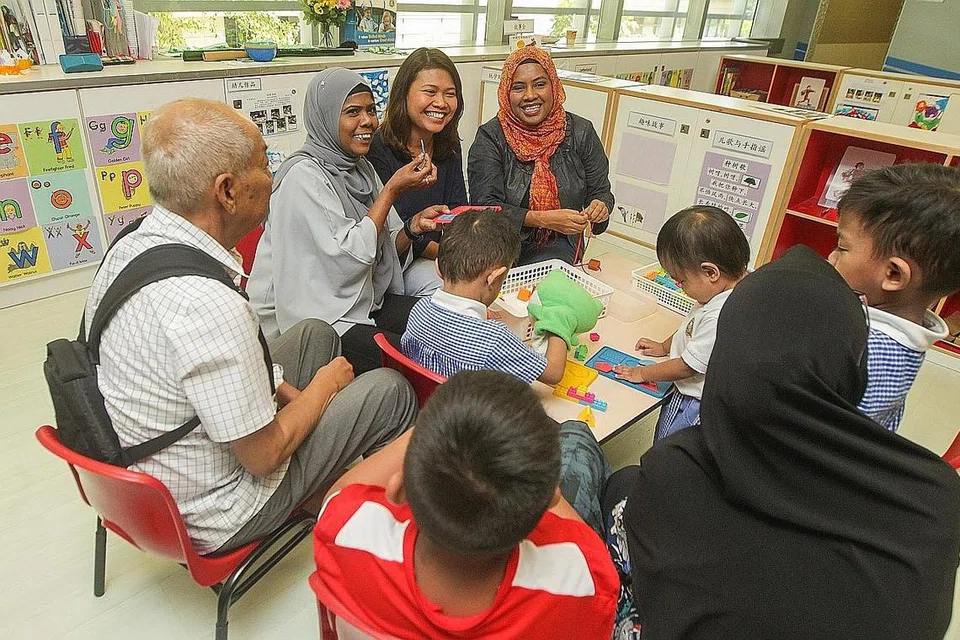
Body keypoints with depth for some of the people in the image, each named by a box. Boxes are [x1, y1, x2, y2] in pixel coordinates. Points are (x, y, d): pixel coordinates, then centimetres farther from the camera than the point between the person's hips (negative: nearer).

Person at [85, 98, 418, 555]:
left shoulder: (128, 247, -8)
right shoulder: (209, 305, -37)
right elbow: (263, 456, -25)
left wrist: (290, 393, 4)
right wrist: (321, 388, -8)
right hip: (210, 518, -8)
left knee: (316, 335, 14)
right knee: (391, 389, -1)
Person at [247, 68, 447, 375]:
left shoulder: (361, 168, 9)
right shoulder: (303, 175, -16)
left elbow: (386, 249, 10)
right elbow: (349, 255, -22)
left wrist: (414, 226, -11)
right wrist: (392, 190, -17)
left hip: (364, 300, 8)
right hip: (308, 317, -8)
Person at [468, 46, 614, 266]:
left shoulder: (581, 133, 4)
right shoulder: (490, 137, -4)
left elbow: (600, 191, 10)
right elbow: (485, 205, -12)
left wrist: (600, 206, -15)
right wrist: (543, 219, -25)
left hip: (557, 249, 1)